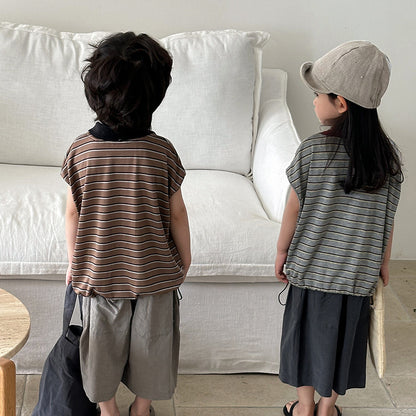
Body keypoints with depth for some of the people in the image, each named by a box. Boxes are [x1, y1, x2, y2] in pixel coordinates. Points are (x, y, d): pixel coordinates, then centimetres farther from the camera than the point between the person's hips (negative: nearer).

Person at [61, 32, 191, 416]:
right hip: (154, 273, -1)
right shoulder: (161, 151, -18)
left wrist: (73, 261, 10)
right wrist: (185, 258, 7)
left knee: (102, 344, 21)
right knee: (149, 342, 20)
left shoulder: (81, 150, -15)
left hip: (98, 271, 1)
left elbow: (73, 212, -5)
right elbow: (176, 213, -9)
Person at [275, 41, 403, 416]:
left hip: (312, 265, -2)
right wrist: (383, 261, 12)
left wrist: (282, 250, 5)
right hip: (360, 272, 2)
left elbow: (294, 209, -10)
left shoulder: (312, 150, -19)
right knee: (344, 333, 17)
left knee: (308, 328, 16)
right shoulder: (389, 154, -9)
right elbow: (387, 217, -1)